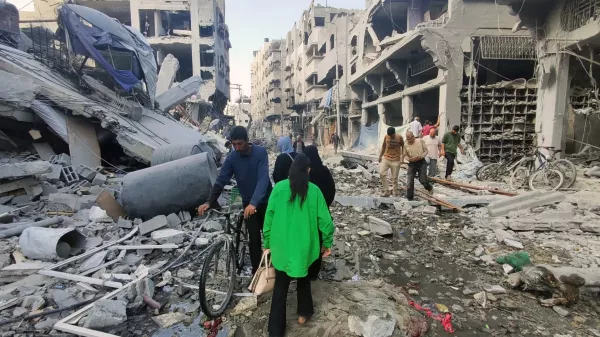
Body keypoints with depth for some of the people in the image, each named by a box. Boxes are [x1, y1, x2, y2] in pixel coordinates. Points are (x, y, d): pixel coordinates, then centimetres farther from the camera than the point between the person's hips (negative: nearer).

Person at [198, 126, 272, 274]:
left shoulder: (260, 152, -18)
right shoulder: (231, 158, -9)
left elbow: (263, 178, -28)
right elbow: (221, 180, -9)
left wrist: (254, 202, -40)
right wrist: (209, 202, -23)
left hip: (266, 200, -1)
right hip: (248, 203, 2)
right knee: (254, 238, 1)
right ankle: (256, 271, 15)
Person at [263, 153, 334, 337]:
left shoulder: (278, 188, -8)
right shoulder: (314, 191, -10)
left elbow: (269, 217, -5)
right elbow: (324, 220, -7)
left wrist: (267, 242, 7)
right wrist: (327, 243, 7)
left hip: (281, 245, 0)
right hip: (304, 245, 0)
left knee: (280, 285, 12)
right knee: (303, 277, 26)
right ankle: (304, 313, 42)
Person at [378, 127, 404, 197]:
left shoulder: (399, 137, -6)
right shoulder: (386, 137, -2)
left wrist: (402, 157, -3)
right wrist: (380, 156, 10)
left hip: (396, 160, -2)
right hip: (386, 158, 2)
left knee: (394, 177, 2)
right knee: (382, 173, -14)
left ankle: (395, 193, 16)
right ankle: (386, 191, -4)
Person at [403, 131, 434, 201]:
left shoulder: (420, 141, -5)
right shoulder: (406, 144, -1)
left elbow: (426, 150, 1)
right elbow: (405, 155, 7)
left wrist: (420, 157, -16)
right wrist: (409, 159, -15)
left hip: (421, 162, -2)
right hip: (412, 163, 2)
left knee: (423, 180, -4)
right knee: (409, 181, -1)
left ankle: (430, 188, 31)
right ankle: (409, 197, 12)